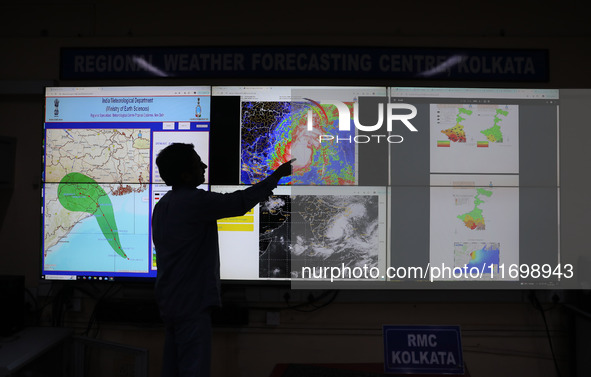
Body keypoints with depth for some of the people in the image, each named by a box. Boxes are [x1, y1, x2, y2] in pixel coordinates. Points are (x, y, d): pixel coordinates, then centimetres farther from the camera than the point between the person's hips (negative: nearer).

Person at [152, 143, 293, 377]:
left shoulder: (162, 205, 13)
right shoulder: (195, 201, -16)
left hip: (169, 301, 9)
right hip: (191, 303, -9)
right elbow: (239, 202, -15)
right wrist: (276, 176, -6)